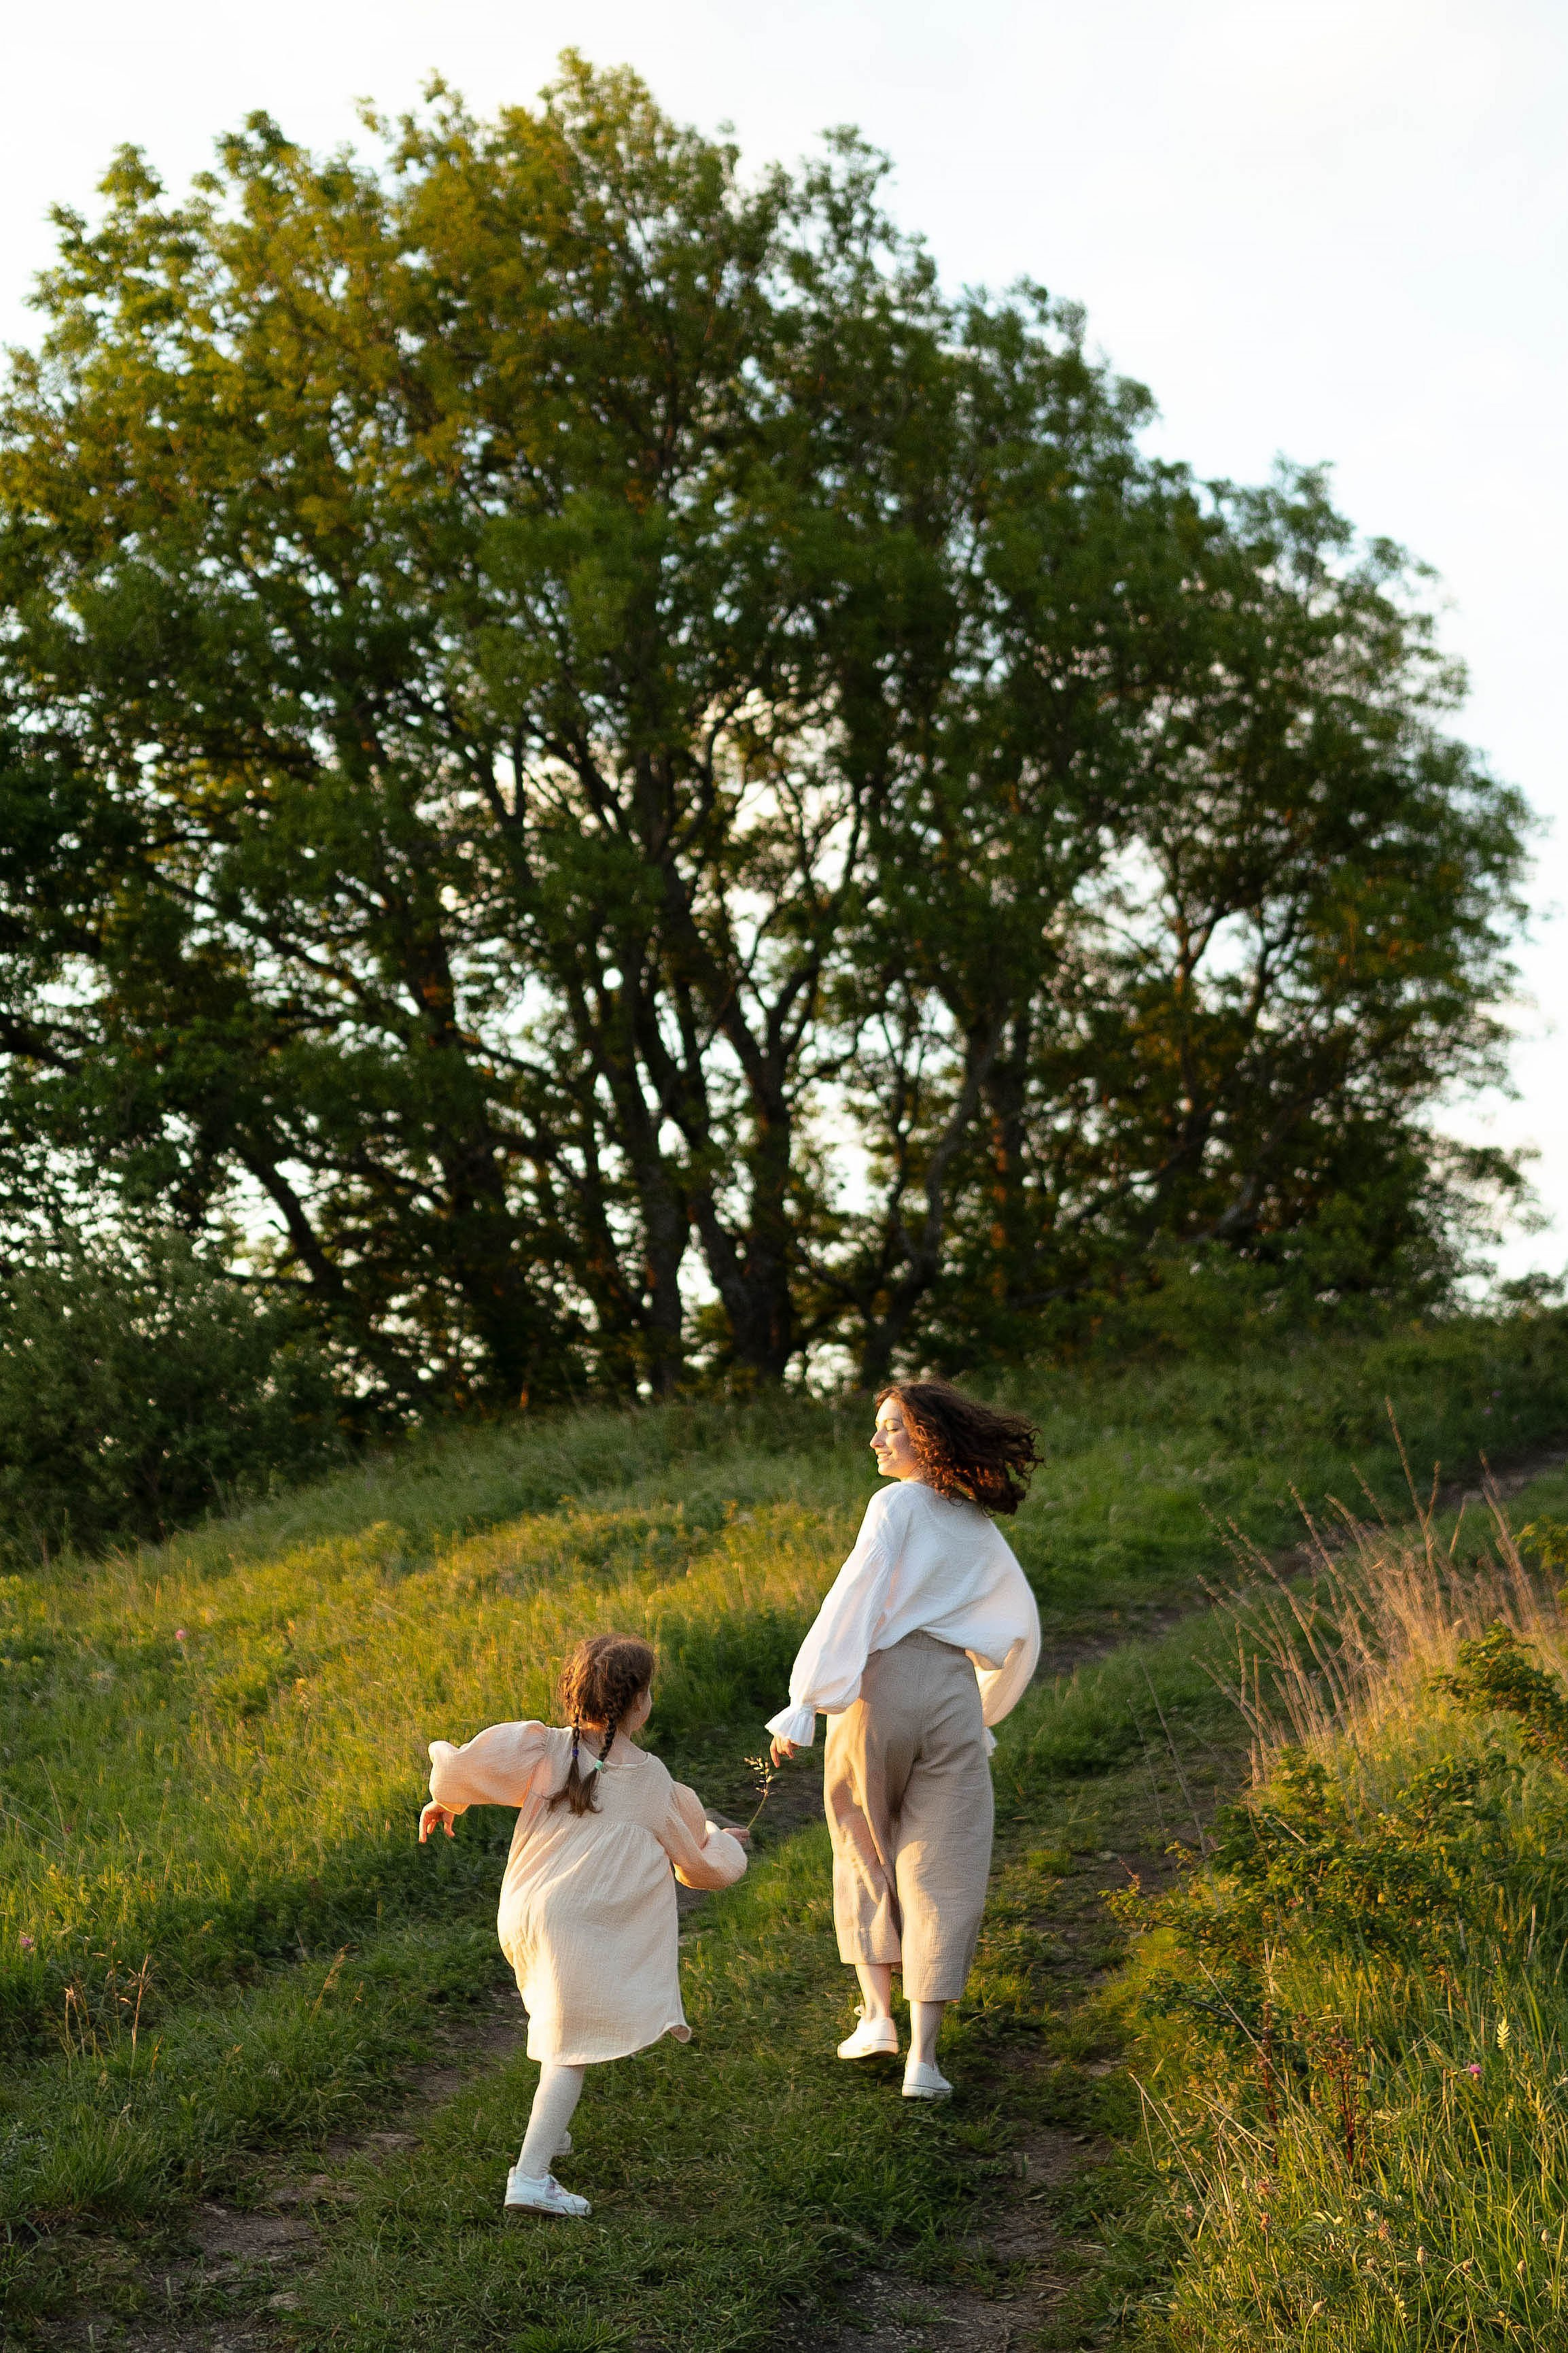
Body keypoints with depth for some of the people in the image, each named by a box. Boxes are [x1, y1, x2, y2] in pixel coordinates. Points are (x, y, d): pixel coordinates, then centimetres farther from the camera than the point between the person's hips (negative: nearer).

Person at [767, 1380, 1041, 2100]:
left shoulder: (897, 1504, -4)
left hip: (879, 1682, -4)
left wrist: (803, 1704, -15)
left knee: (864, 1851, 18)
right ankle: (922, 2058, 2)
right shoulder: (981, 1526, 16)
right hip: (954, 1691, 4)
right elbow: (1020, 1627, 24)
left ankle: (876, 2013, 15)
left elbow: (852, 1600, -14)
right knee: (941, 1873, 4)